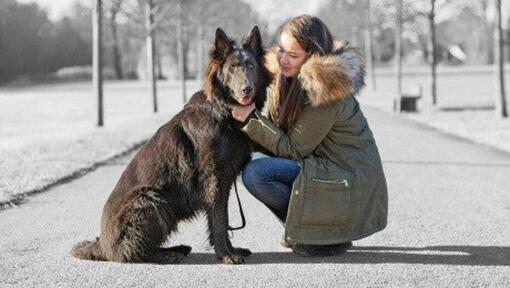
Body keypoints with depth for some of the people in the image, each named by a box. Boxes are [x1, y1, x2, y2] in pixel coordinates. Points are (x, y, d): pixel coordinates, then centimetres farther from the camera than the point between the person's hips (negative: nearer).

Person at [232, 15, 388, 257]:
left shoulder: (325, 93, -23)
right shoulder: (288, 78, 4)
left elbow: (294, 149, -19)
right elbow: (278, 130, 7)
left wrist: (251, 118, -22)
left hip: (351, 186, -9)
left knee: (255, 173, -19)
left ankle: (327, 235, -7)